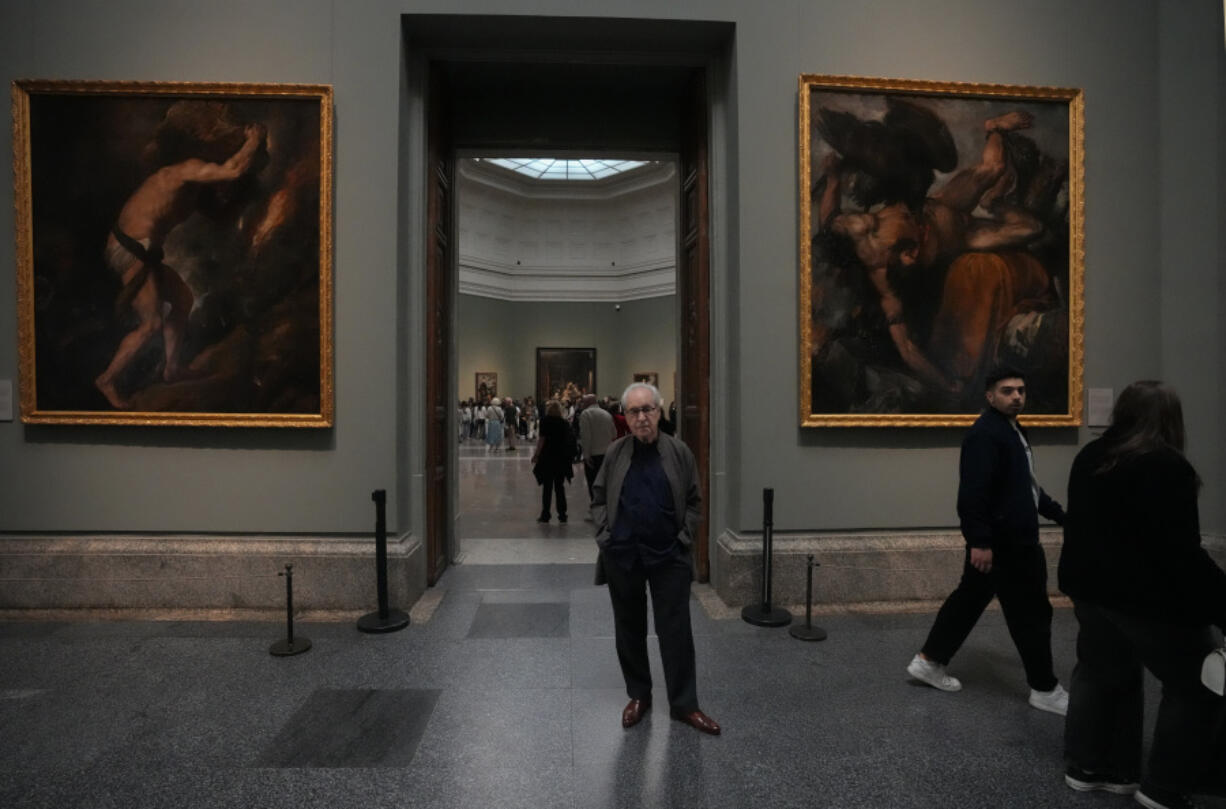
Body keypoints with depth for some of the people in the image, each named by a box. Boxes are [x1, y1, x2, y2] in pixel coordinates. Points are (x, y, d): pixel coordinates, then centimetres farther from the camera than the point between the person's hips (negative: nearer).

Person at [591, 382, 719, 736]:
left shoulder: (679, 453, -3)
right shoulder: (614, 453, -1)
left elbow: (694, 502, 4)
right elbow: (598, 498, 7)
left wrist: (684, 536, -5)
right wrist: (605, 534, -3)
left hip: (668, 556, -1)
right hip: (622, 556, 1)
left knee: (676, 631, 5)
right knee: (629, 629, 14)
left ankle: (684, 704, 20)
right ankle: (638, 696, 32)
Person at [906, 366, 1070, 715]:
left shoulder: (1013, 430, 15)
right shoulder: (985, 434, -20)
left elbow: (1025, 484, 27)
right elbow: (972, 493, -26)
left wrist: (1058, 512, 23)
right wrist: (979, 541, -28)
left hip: (1012, 537, 11)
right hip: (1000, 542, -11)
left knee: (969, 599, 15)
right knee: (1031, 611, 3)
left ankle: (929, 662, 25)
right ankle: (1045, 689, 21)